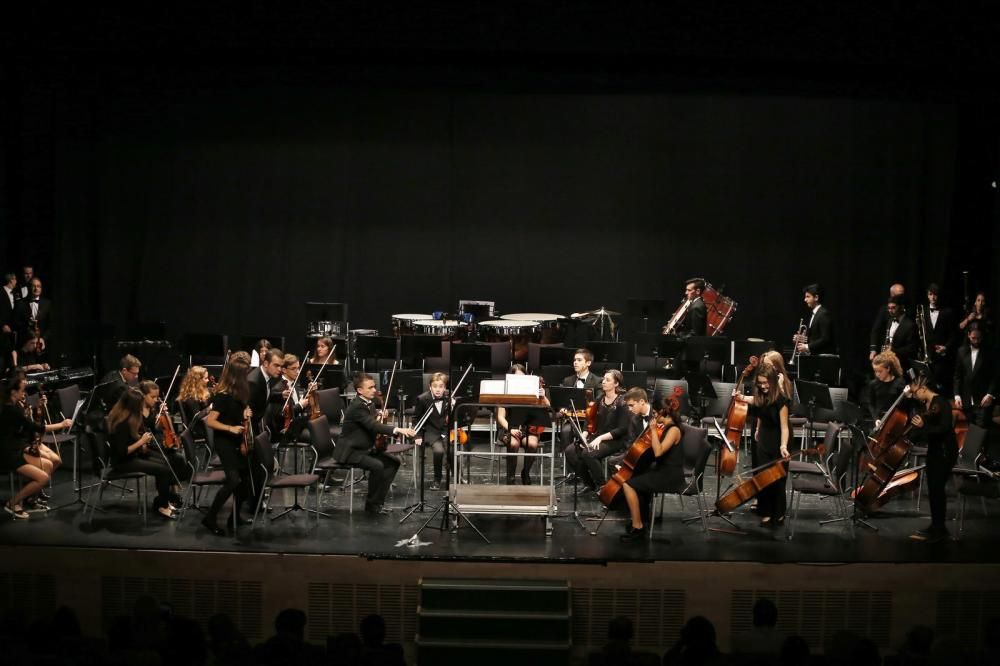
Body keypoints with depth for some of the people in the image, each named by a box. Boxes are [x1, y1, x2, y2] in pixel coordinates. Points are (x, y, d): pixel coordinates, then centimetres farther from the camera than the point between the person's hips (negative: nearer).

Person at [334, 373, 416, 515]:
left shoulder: (370, 404, 7)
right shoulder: (357, 407, -23)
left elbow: (375, 425, 15)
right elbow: (373, 426, -35)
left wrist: (382, 417, -8)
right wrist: (398, 430, -44)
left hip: (365, 449, 10)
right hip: (350, 451, -10)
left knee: (393, 463, 0)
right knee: (377, 466, -29)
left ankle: (378, 501, 3)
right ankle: (372, 504, -13)